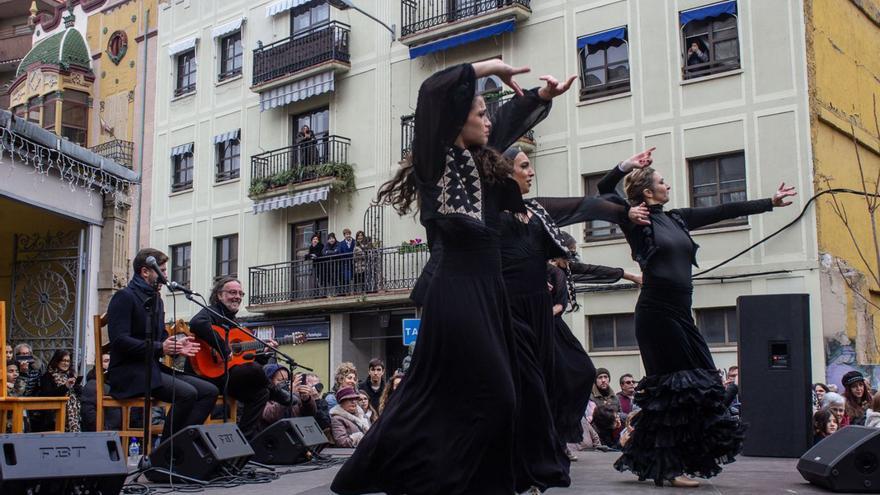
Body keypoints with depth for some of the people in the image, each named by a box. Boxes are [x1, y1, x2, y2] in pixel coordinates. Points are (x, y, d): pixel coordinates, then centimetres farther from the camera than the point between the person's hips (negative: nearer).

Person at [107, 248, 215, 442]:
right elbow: (119, 340, -19)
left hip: (154, 368, 9)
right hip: (129, 371, -9)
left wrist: (176, 346, 3)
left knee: (209, 391, -8)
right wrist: (159, 348, -26)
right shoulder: (124, 297, -7)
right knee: (187, 393, -29)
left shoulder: (156, 299, 22)